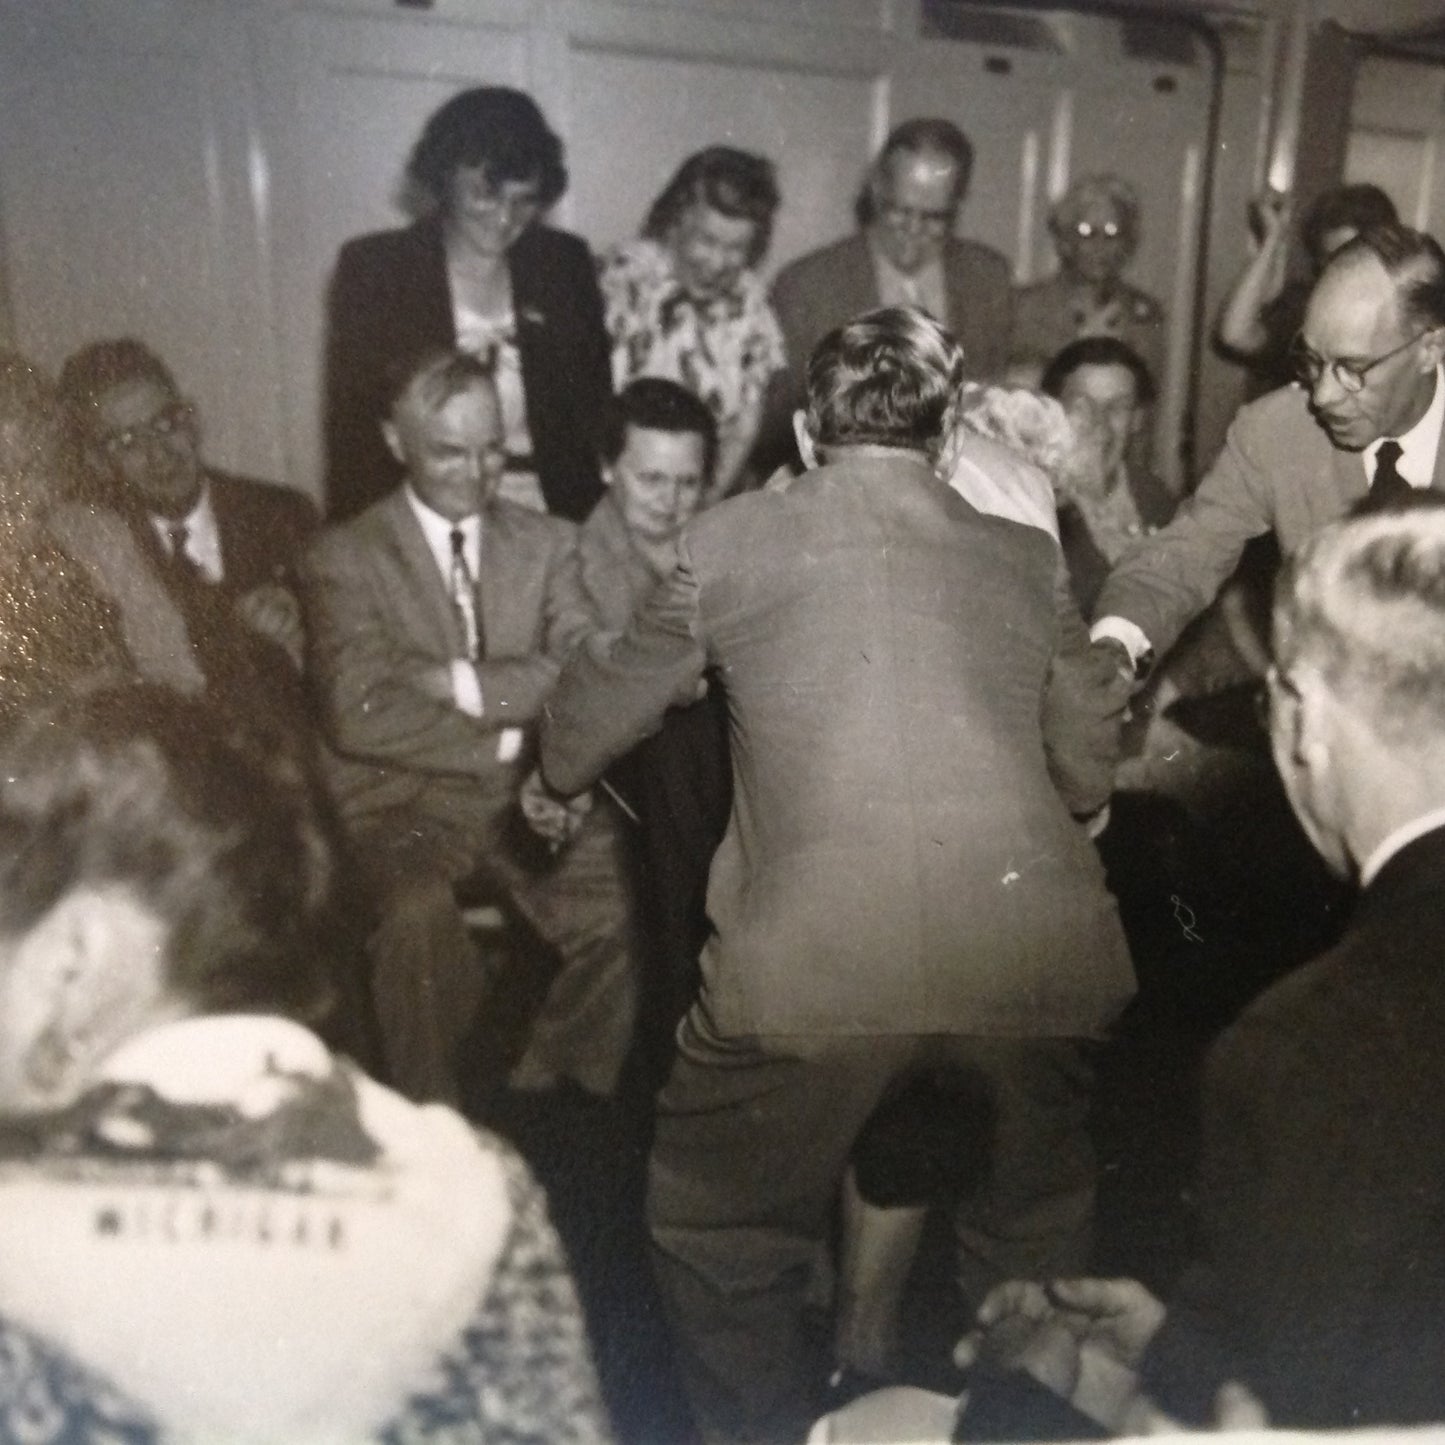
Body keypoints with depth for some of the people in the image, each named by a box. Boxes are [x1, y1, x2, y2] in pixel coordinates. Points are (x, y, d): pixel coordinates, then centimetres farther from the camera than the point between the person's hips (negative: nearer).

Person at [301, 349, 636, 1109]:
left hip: (522, 798, 3)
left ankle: (547, 1098, 1)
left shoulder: (548, 542, 11)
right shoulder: (345, 558, 0)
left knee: (624, 903, -24)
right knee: (417, 914, -34)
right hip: (401, 801, -2)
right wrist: (507, 745, -13)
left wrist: (462, 684, -18)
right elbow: (359, 715, -12)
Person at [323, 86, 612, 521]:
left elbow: (595, 401, 12)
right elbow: (350, 417, 4)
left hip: (549, 522, 2)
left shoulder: (564, 264, 10)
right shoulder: (372, 268, 4)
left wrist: (593, 529, 3)